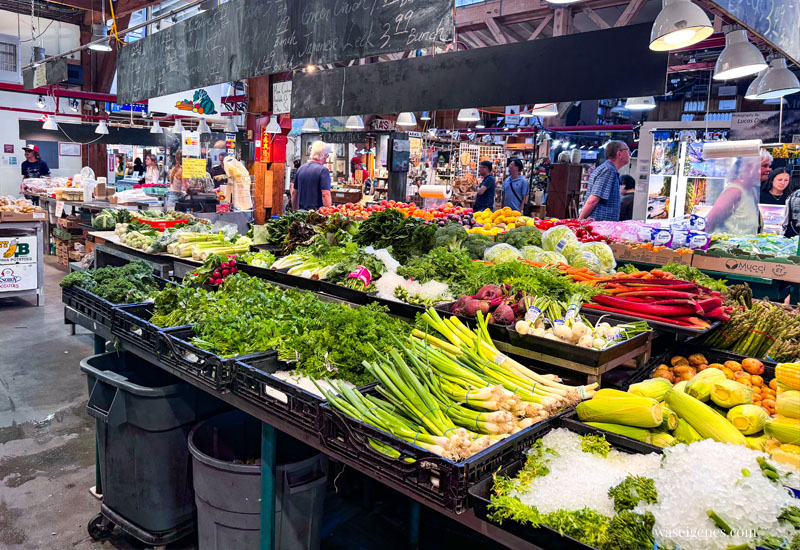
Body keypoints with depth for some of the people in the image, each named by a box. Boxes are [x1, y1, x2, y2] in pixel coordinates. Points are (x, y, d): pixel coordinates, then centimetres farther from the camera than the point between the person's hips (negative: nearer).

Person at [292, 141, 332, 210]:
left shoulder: (301, 168, 12)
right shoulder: (323, 170, -10)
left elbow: (294, 192, 17)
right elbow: (325, 194, -17)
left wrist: (295, 211, 25)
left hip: (302, 211, 7)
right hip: (317, 212, -7)